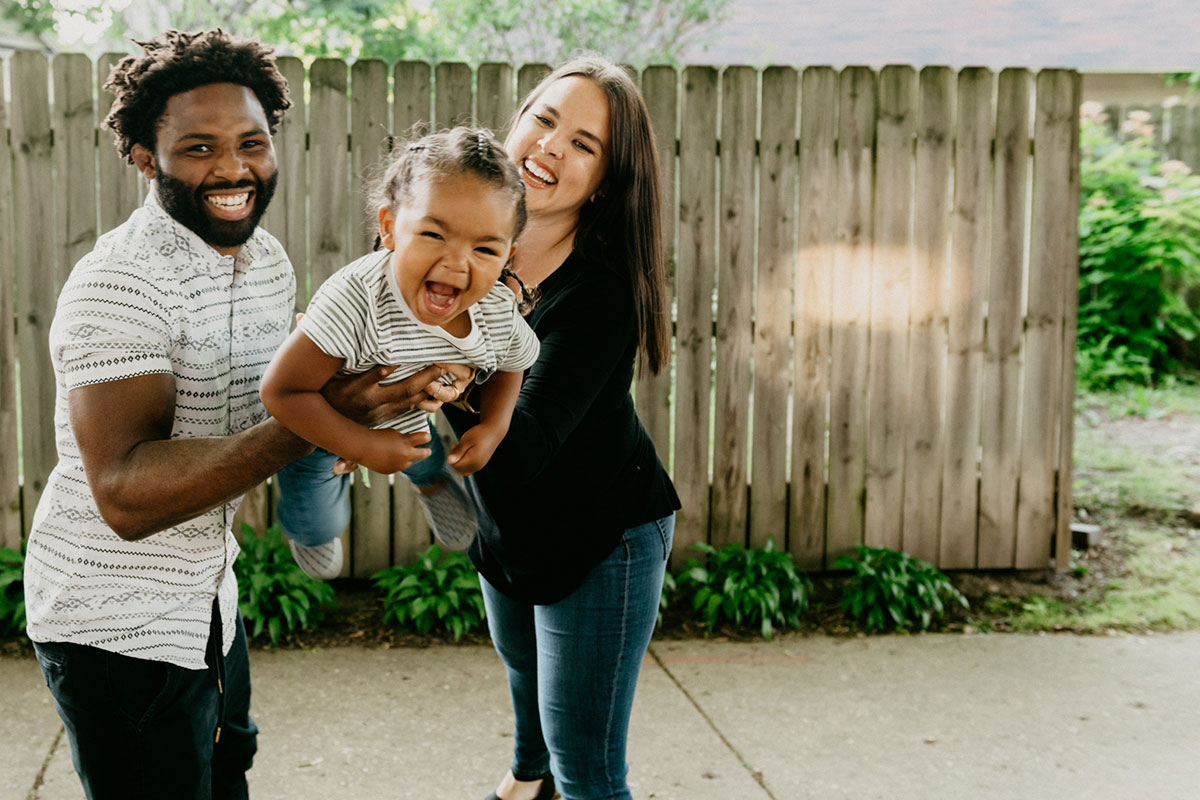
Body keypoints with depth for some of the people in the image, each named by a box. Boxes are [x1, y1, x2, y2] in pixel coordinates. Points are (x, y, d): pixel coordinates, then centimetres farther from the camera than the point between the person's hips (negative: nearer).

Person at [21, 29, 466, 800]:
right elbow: (126, 494, -33)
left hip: (209, 595, 9)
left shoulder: (268, 259, 3)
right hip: (118, 625, -8)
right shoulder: (121, 283, -24)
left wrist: (378, 387, -3)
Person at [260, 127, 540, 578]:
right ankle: (306, 526, 52)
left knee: (428, 463, 32)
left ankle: (430, 482, 68)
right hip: (316, 425, -4)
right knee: (317, 529, 17)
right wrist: (365, 447, -34)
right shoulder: (355, 300, -47)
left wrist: (493, 427, -14)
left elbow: (509, 362, -1)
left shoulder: (499, 311, -28)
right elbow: (281, 391, -40)